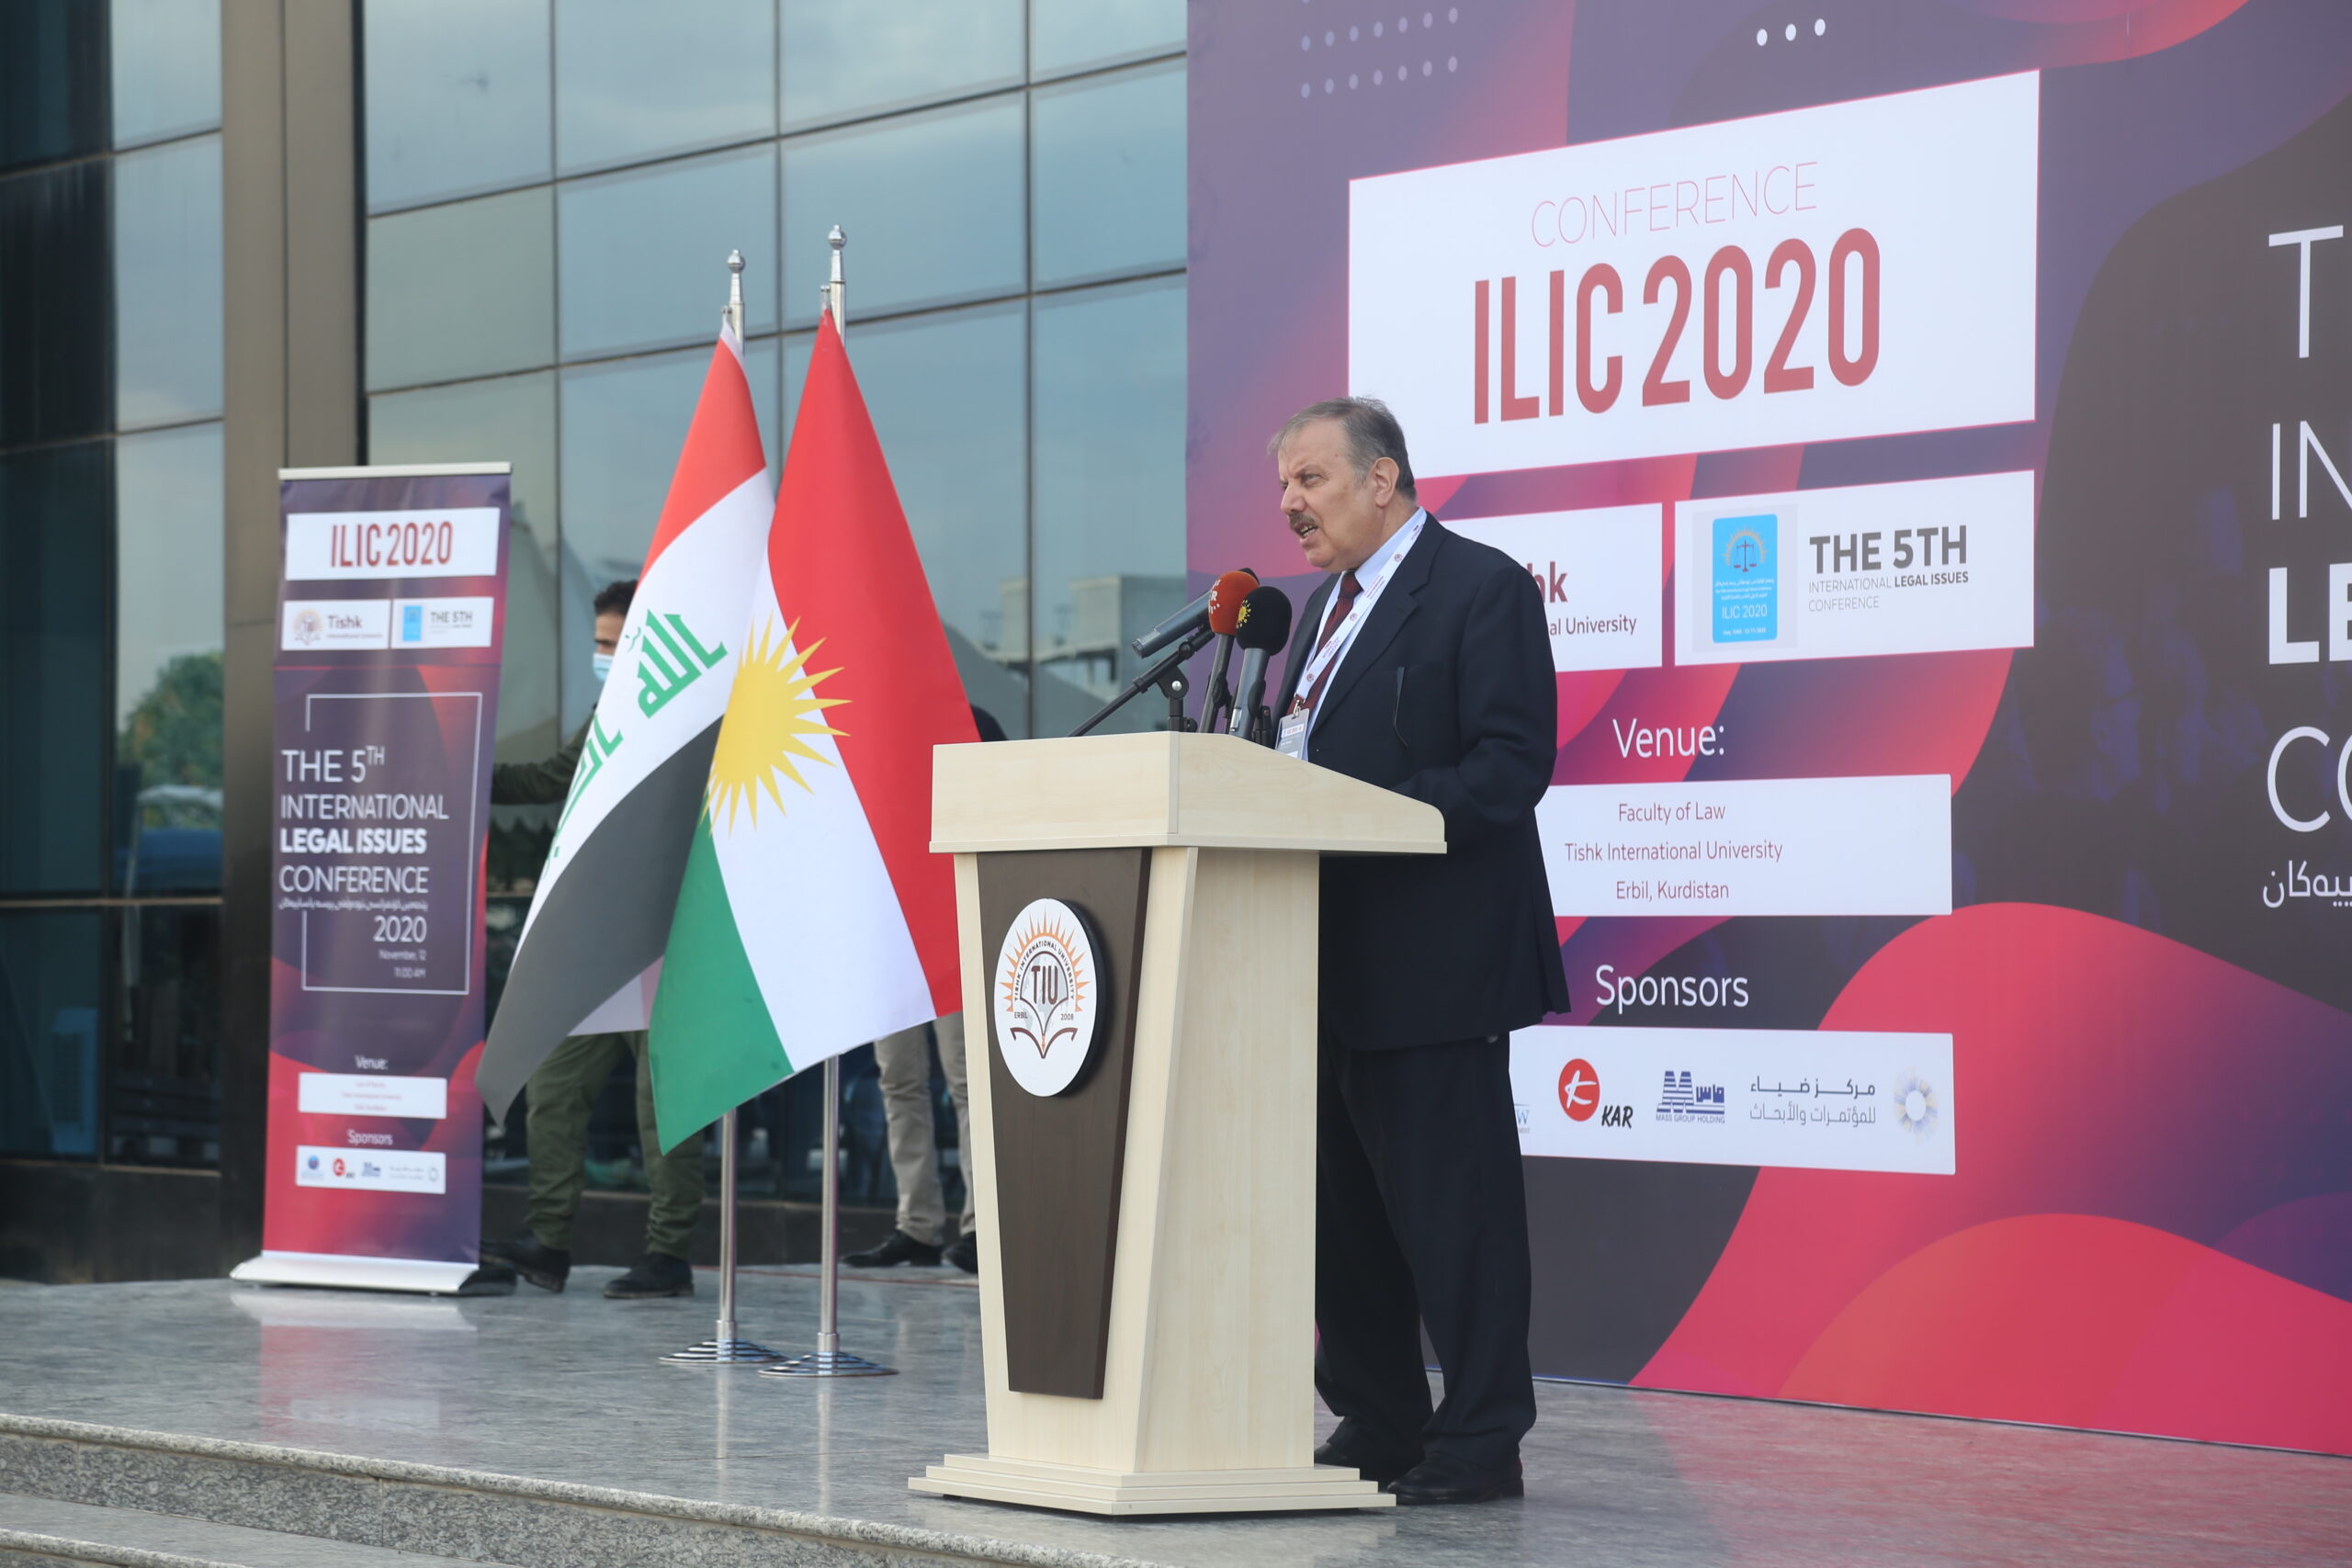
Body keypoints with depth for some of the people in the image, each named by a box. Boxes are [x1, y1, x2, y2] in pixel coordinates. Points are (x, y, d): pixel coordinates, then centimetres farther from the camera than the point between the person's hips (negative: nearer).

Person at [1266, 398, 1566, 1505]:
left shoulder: (1482, 589, -7)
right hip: (1333, 964, 9)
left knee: (1452, 1201, -6)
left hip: (1434, 961, -9)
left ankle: (1480, 1443, 1)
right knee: (1343, 1199, 12)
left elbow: (1512, 764, -16)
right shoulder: (1324, 607, 20)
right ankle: (1375, 1426, 22)